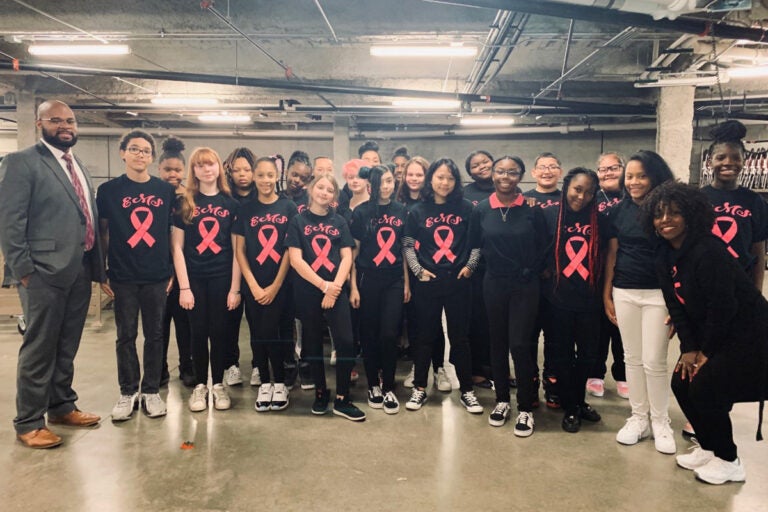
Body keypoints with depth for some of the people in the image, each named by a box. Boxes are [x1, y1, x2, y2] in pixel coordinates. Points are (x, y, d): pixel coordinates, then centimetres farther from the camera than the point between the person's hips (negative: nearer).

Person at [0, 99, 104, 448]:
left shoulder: (79, 167, 17)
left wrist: (97, 264, 12)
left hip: (80, 270, 7)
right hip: (44, 271, -7)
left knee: (67, 347, 16)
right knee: (39, 348, 2)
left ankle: (62, 407, 30)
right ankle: (28, 423, 15)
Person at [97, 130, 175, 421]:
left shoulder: (166, 191, 3)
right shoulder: (108, 190, 1)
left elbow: (172, 233, 7)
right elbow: (102, 234, 5)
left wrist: (173, 271, 3)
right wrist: (101, 273, 3)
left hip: (157, 277, 1)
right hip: (123, 277, -1)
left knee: (154, 335, 8)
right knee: (126, 336, 8)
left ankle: (151, 391, 21)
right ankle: (128, 393, 21)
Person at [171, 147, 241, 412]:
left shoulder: (231, 204, 2)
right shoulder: (184, 203, 2)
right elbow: (177, 247, -1)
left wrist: (235, 287, -4)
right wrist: (184, 286, -7)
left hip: (222, 278, 0)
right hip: (194, 278, 0)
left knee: (219, 331, 7)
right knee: (198, 331, 7)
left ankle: (218, 383, 22)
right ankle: (200, 384, 22)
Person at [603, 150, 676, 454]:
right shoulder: (619, 210, 5)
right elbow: (612, 253, 8)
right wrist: (606, 294, 6)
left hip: (658, 293, -3)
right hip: (624, 293, 3)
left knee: (654, 361, 1)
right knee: (633, 358, 10)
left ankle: (661, 422, 20)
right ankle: (638, 418, 24)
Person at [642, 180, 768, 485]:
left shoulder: (708, 251, -26)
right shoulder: (664, 257, 0)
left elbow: (723, 307, -24)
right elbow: (675, 305, 2)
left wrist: (707, 352, -14)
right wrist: (688, 348, -5)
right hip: (707, 333, 8)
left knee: (705, 390, -9)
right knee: (681, 383, 4)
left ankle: (729, 462, 13)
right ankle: (708, 447, 25)